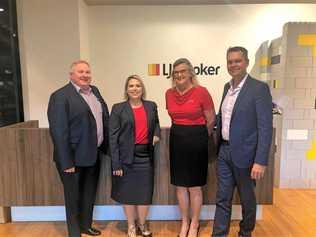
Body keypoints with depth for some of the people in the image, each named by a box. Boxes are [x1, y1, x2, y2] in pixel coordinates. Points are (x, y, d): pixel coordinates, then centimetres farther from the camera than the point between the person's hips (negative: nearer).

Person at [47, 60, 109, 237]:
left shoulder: (95, 91, 8)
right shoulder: (60, 96, -15)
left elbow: (105, 118, 12)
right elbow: (58, 131, -19)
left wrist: (107, 146, 6)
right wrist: (67, 162, -20)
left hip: (94, 155, 7)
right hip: (75, 157, -7)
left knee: (89, 194, 22)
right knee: (73, 197, 12)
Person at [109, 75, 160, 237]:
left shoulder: (151, 106, 6)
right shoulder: (118, 109, -4)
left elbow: (156, 124, 22)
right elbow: (113, 137, -6)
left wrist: (156, 134, -2)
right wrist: (116, 164, -11)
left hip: (146, 156, 3)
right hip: (126, 157, -2)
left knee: (145, 192, 11)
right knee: (128, 192, 11)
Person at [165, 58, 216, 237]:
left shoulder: (201, 91, -11)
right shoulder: (169, 94, 3)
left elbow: (211, 120, -2)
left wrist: (199, 137, 9)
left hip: (196, 141, -4)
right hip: (177, 140, 4)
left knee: (194, 186, 8)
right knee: (180, 186, 13)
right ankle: (184, 222, 33)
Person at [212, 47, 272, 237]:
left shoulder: (259, 88, -13)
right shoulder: (227, 87, 8)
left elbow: (265, 127, -17)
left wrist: (260, 161, -20)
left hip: (244, 154, -5)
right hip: (224, 152, 5)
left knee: (247, 199, 16)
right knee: (222, 199, 11)